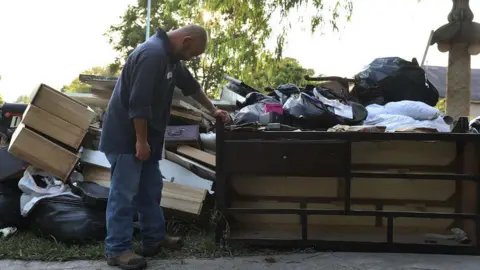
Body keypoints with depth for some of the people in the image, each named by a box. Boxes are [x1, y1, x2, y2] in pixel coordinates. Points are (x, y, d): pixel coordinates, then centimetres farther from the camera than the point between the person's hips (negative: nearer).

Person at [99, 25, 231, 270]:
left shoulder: (170, 57, 11)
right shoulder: (152, 54, -23)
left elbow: (191, 85, 26)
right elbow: (139, 103, -27)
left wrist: (213, 110, 30)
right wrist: (141, 140, -23)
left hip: (143, 136, 10)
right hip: (126, 137, -10)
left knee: (151, 190, 15)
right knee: (124, 193, -5)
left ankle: (155, 239, 26)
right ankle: (117, 250, 4)